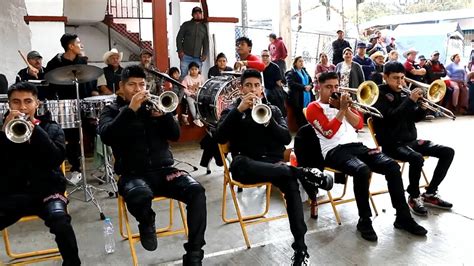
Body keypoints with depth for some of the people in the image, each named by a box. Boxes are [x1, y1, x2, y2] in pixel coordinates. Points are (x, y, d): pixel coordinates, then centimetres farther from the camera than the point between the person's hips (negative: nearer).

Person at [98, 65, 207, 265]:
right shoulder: (112, 110, 10)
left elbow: (175, 135, 6)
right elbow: (106, 136, -12)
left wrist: (163, 114, -12)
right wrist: (130, 109, -18)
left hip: (163, 170, 3)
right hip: (133, 174, -3)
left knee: (197, 191, -24)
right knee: (141, 196, -39)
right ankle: (146, 222, -2)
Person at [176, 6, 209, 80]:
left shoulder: (204, 27, 15)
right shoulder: (186, 25, 7)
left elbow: (206, 42, 17)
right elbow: (179, 38, 4)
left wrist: (205, 54, 4)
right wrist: (180, 51, -7)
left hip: (197, 57, 2)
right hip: (186, 56, -2)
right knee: (184, 75, -6)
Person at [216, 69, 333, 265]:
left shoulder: (273, 109, 19)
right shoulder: (232, 111, 14)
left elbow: (286, 138, 4)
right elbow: (220, 138, -6)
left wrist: (268, 120, -13)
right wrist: (239, 110, -14)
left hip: (272, 162, 1)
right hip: (246, 165, -1)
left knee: (291, 184, -32)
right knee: (240, 164, -39)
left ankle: (300, 247, -28)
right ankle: (299, 171, -32)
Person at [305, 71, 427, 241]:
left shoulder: (340, 101, 22)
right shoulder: (314, 108, 3)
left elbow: (359, 124, 10)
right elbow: (329, 132, -13)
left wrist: (345, 108, -3)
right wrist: (342, 109, -14)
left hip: (355, 145, 6)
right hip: (334, 151, -6)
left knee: (392, 166, -14)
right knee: (362, 170, -36)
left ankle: (403, 217, -4)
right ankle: (364, 221, -19)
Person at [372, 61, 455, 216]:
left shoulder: (402, 93, 13)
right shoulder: (380, 94, -7)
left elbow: (416, 117, 14)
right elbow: (391, 117, -22)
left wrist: (423, 106, -6)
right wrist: (410, 100, -24)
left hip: (410, 140, 8)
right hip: (392, 144, -8)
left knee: (448, 152, 0)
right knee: (417, 158, -35)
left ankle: (430, 194, 7)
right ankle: (414, 197, -9)